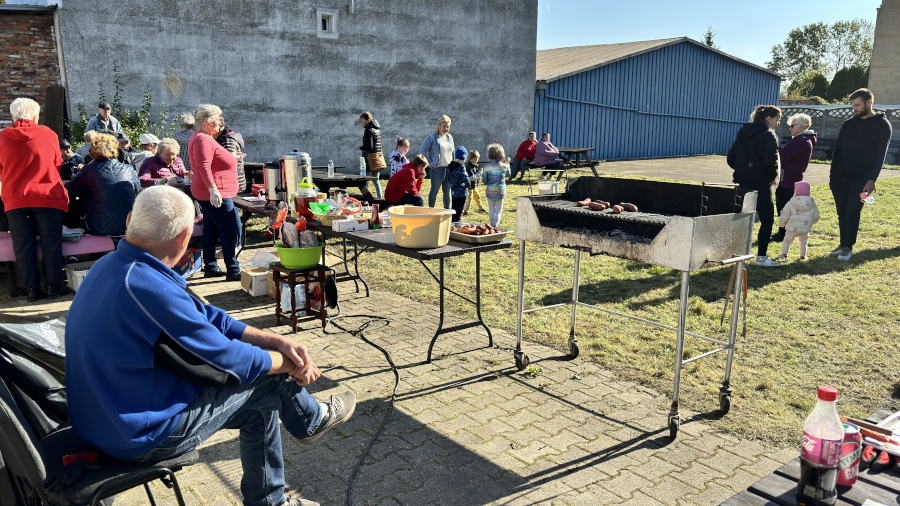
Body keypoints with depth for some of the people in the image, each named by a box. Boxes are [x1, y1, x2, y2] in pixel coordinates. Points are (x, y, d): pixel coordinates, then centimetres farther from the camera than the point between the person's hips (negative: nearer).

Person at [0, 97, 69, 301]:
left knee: (23, 246, 7)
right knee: (51, 244, 6)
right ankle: (54, 286, 8)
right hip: (47, 196, -1)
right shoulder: (49, 134, -3)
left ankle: (31, 289, 10)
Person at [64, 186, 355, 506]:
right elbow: (229, 360, -20)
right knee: (269, 375, -1)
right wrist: (288, 362, -2)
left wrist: (277, 341, 0)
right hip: (142, 438, -9)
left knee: (261, 400, 13)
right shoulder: (149, 290, -32)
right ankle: (311, 421, 30)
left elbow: (205, 317, 4)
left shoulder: (112, 265, 0)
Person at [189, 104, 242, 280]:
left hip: (211, 194, 11)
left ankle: (210, 268, 20)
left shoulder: (205, 138, 18)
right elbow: (204, 167, -27)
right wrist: (213, 189, -35)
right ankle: (233, 271, -6)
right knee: (231, 230, -9)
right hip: (216, 195, -11)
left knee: (211, 231, 14)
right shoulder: (203, 140, -16)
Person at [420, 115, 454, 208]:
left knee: (447, 192, 11)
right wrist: (428, 163, -7)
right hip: (437, 168, -5)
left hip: (449, 169, 5)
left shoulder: (450, 137, 12)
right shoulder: (432, 138, -5)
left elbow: (453, 150, 25)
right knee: (434, 190, 1)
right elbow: (422, 150, -5)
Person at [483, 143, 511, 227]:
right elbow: (508, 174, 14)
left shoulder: (486, 167, -9)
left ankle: (492, 226, 19)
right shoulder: (503, 166, -8)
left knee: (492, 211, 14)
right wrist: (507, 163, 24)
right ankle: (495, 226, -9)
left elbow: (485, 181, -5)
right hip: (500, 191, -1)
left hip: (490, 191, 1)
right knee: (498, 211, 6)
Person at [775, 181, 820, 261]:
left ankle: (784, 254, 15)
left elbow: (784, 217, -7)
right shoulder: (812, 203, -2)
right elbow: (816, 216, 6)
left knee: (787, 240, 14)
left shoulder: (790, 204, -11)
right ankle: (803, 255, 18)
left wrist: (781, 223, 12)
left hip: (792, 228, -2)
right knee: (803, 241, 18)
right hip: (805, 229, 2)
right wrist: (812, 222, 28)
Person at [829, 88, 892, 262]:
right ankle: (843, 244, 15)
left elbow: (880, 155, -9)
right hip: (840, 176, 5)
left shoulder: (882, 125, -3)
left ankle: (848, 247, 1)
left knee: (853, 212, -6)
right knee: (842, 212, 7)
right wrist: (832, 174, 7)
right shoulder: (849, 124, 10)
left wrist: (872, 179, -16)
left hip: (861, 178, -5)